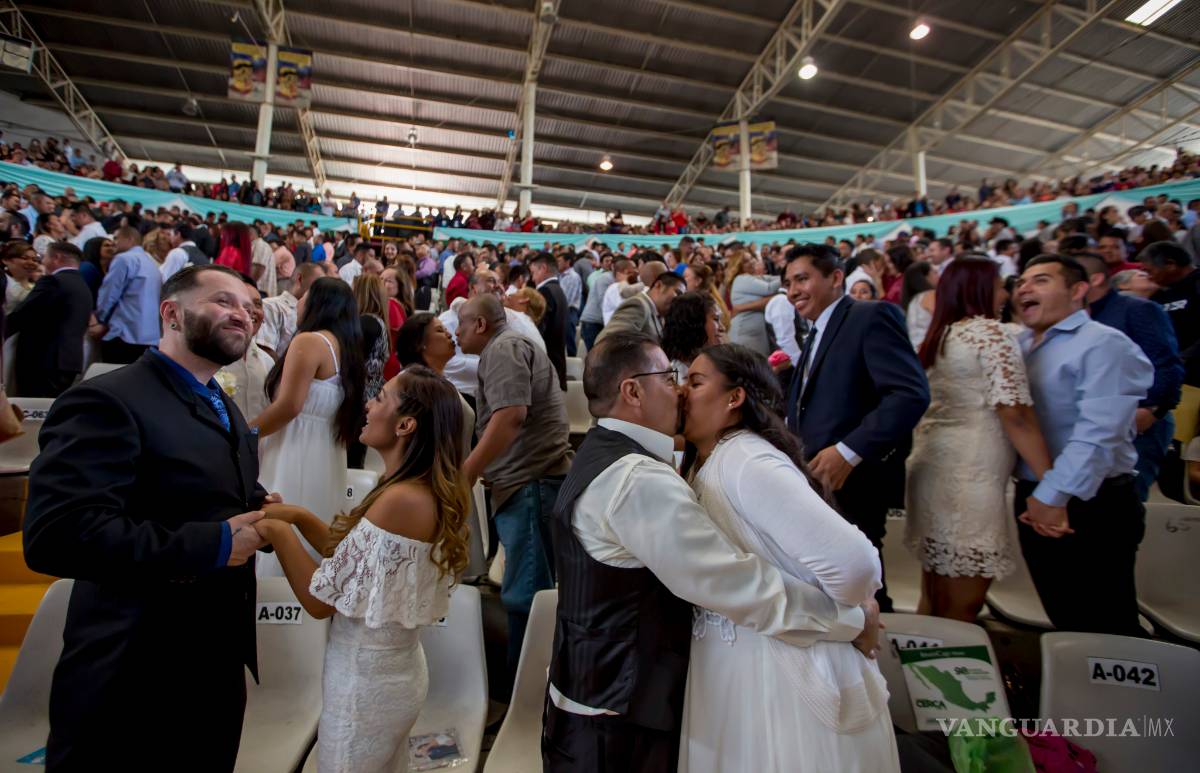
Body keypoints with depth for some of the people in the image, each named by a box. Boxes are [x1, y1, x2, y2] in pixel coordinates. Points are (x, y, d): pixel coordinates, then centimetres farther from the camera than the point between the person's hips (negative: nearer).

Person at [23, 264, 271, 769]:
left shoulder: (225, 409, 11)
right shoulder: (108, 401, -19)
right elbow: (56, 535, -30)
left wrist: (259, 512, -3)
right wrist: (214, 545, -25)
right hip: (135, 681, -8)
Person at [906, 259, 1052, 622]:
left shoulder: (935, 338, 15)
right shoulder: (991, 332, -8)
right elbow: (1015, 415, -16)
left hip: (930, 469, 8)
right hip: (969, 478, -8)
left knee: (933, 602, 18)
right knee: (960, 611, 3)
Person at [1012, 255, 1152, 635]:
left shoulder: (1104, 345, -13)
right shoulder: (1020, 346, 11)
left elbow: (1098, 435, -22)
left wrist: (1053, 497, -22)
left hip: (1089, 507, -7)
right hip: (1034, 503, 7)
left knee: (1104, 630, 6)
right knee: (1066, 619, 19)